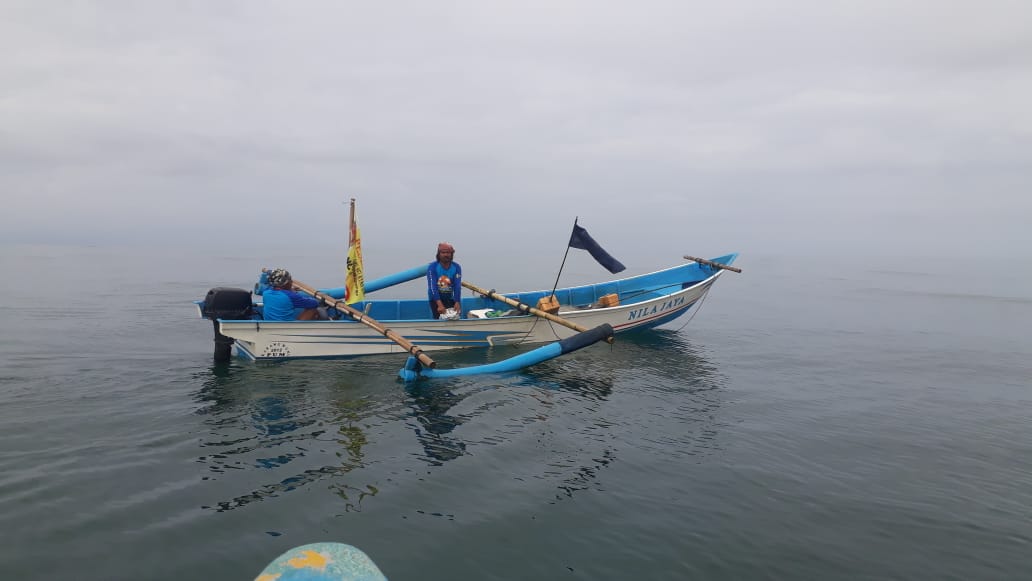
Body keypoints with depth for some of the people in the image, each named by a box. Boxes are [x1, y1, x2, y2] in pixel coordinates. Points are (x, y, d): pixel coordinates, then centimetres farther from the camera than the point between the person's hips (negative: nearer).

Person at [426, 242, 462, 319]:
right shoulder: (432, 267, -15)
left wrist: (457, 303, -33)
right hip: (435, 299, -2)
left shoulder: (456, 267, -8)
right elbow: (433, 287, -25)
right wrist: (439, 304, -39)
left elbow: (457, 286, -17)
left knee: (456, 317, -5)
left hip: (450, 299, 3)